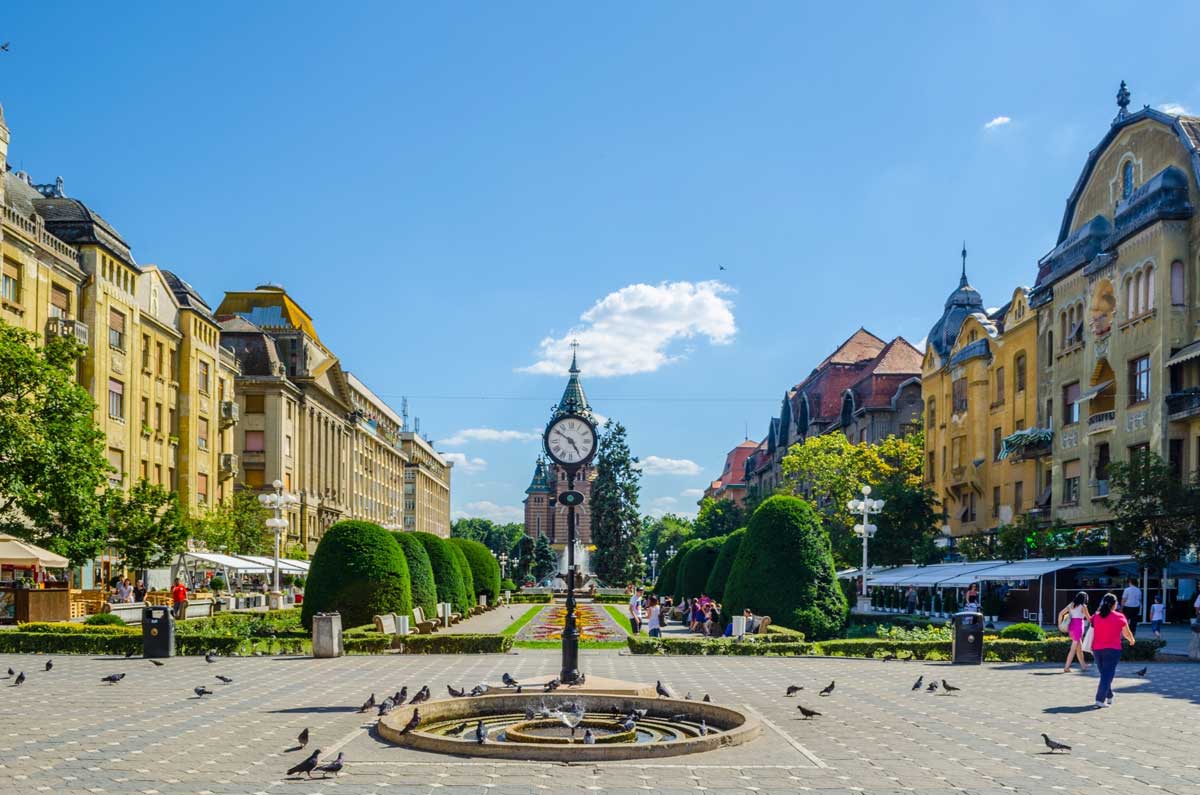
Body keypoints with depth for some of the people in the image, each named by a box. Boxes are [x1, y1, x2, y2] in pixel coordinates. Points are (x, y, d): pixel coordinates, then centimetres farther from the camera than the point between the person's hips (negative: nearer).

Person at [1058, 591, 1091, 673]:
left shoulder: (1071, 605, 12)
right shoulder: (1083, 606, -4)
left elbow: (1061, 613, 8)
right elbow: (1089, 618, 4)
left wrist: (1060, 624, 12)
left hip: (1071, 626, 7)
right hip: (1078, 626, -7)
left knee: (1079, 648, 18)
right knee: (1073, 649, -4)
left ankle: (1083, 666, 25)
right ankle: (1066, 668, -7)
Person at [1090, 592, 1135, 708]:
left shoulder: (1096, 617, 2)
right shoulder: (1119, 617, -5)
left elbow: (1092, 634, 1)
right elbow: (1126, 633, 5)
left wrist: (1091, 648, 7)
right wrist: (1132, 640, 26)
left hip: (1097, 650, 4)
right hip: (1112, 650, -4)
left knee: (1104, 674, 19)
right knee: (1107, 675, -3)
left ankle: (1108, 697, 31)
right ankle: (1100, 700, -13)